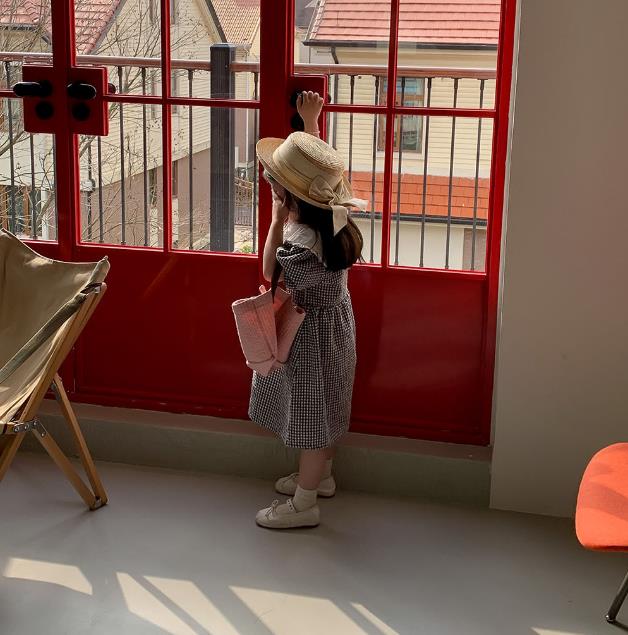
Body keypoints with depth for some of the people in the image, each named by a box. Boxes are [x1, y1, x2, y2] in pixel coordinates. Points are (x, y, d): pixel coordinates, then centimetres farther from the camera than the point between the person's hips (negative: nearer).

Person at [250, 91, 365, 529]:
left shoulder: (301, 244, -36)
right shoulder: (329, 209, -11)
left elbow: (272, 274, -17)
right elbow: (316, 161, 10)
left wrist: (278, 221, -20)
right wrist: (311, 122, 11)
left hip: (312, 333, -9)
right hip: (333, 318, 9)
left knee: (312, 416, 7)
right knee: (323, 411, 25)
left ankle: (304, 505, 23)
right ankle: (320, 476, 45)